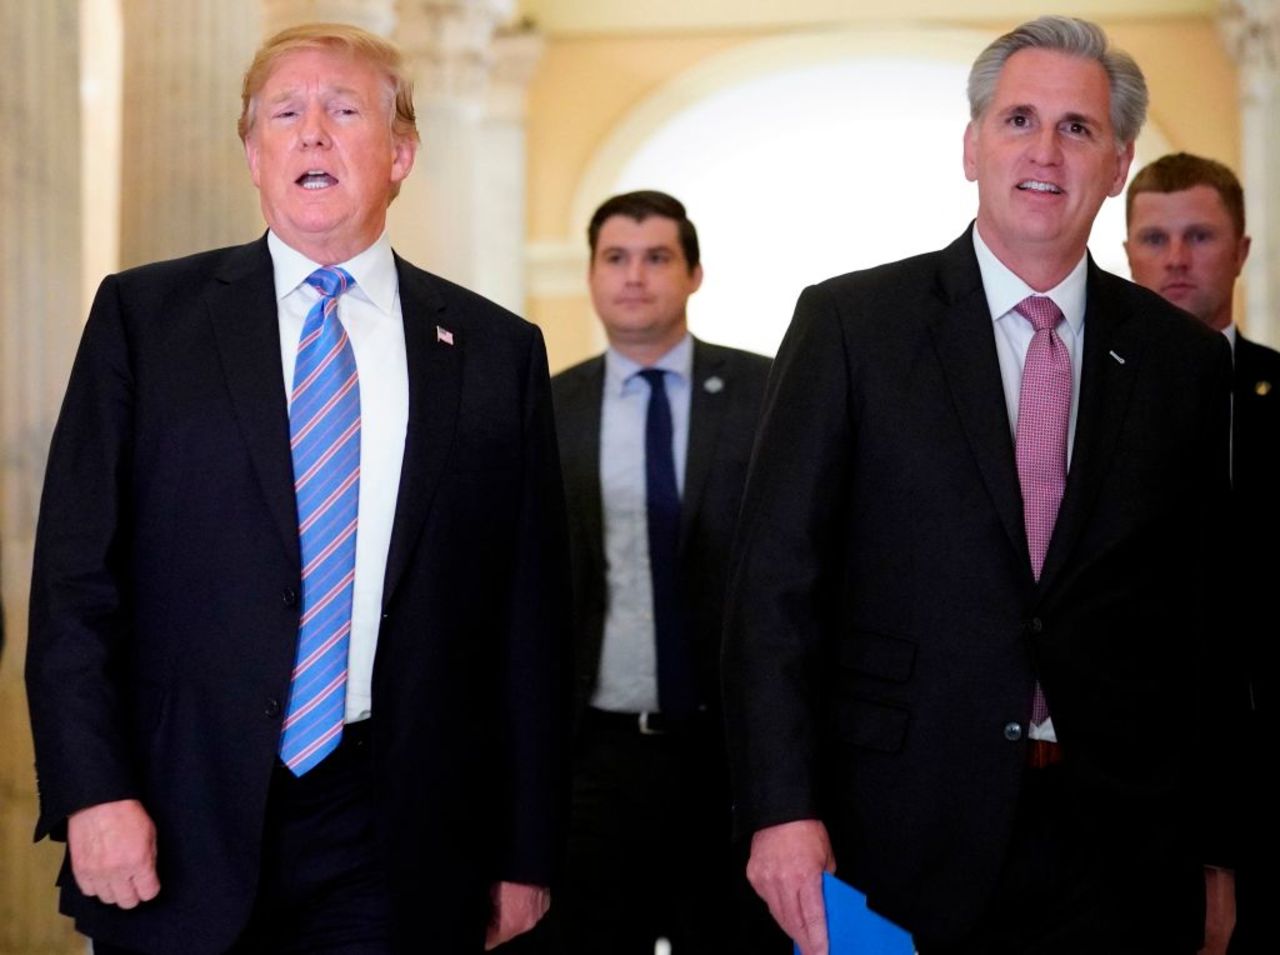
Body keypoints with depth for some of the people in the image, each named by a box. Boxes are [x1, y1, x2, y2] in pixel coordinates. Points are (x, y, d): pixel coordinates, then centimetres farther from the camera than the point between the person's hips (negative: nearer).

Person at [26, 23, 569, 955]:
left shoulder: (497, 352, 6)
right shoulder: (145, 317, 4)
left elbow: (531, 611, 6)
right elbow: (77, 572, -1)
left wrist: (525, 854, 5)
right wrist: (94, 790, -10)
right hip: (181, 843, 0)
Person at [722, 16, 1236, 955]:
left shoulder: (1185, 360, 6)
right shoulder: (849, 324, -1)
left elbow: (1203, 619, 8)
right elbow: (777, 578, -5)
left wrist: (1219, 855, 5)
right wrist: (782, 809, -14)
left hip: (1119, 855, 2)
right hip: (903, 837, -2)